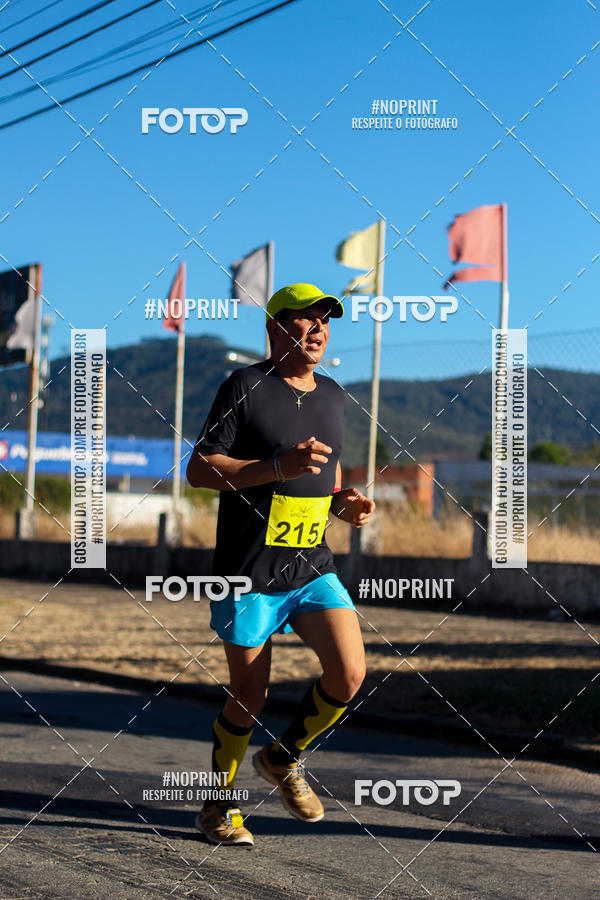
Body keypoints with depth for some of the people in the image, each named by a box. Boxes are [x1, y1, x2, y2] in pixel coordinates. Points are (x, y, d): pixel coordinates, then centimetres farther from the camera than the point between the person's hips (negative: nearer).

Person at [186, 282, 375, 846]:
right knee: (248, 698, 2)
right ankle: (219, 806, 25)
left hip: (313, 568, 5)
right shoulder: (245, 387, -8)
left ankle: (284, 758, 16)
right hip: (248, 572, -5)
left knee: (349, 674, -12)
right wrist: (279, 467, -24)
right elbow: (198, 469, -12)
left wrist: (345, 503, 3)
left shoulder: (331, 395, 11)